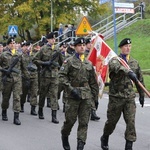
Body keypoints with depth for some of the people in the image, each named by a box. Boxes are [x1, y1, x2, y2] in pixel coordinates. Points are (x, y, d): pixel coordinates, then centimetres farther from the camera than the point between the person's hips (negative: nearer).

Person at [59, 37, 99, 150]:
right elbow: (62, 76, -8)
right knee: (70, 119, 1)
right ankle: (65, 136, 29)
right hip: (73, 95, -4)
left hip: (87, 96, 4)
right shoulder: (69, 61, 0)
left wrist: (93, 95, 11)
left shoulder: (89, 63, 13)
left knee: (84, 122, -1)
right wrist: (71, 89, -15)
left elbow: (93, 81, 17)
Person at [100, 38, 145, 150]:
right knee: (112, 121, 10)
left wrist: (142, 95, 21)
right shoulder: (115, 60, -4)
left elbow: (140, 80, 20)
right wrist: (129, 72, -48)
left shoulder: (135, 63, 11)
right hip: (116, 96, -3)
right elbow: (116, 66, -30)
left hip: (130, 97, 3)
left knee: (131, 122, -7)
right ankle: (105, 138, 35)